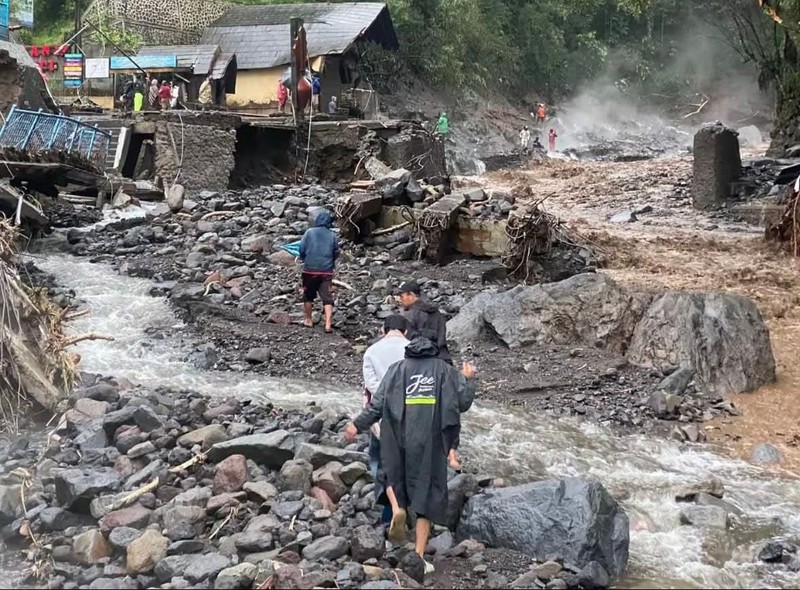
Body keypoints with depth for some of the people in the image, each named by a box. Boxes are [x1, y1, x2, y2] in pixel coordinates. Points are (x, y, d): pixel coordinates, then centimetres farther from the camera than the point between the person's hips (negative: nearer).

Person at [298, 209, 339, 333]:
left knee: (308, 296, 18)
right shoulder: (332, 235, 0)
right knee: (327, 298, 0)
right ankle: (328, 324, -10)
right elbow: (336, 253, 7)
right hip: (326, 271, 0)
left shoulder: (309, 232, -6)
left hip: (310, 269, 0)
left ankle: (308, 320, 29)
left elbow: (302, 249, -4)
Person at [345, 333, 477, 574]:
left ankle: (397, 508, -5)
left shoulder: (397, 369, 6)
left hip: (399, 439, 0)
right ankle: (419, 556, 6)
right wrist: (468, 380, 23)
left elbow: (378, 404, 1)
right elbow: (463, 402, 5)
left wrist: (357, 425, 12)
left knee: (394, 476, 27)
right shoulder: (444, 370, 6)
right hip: (431, 443, 0)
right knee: (426, 494, 8)